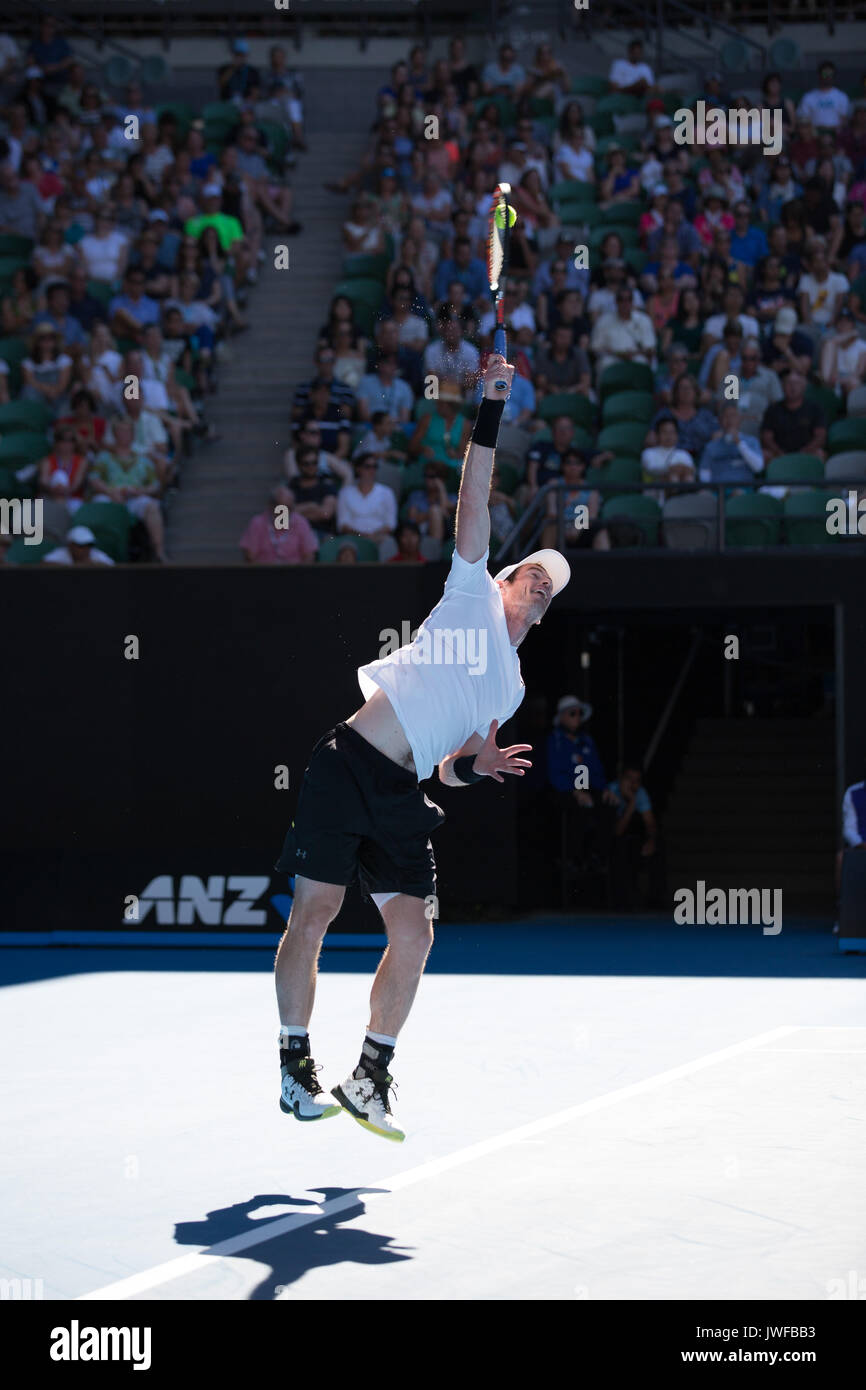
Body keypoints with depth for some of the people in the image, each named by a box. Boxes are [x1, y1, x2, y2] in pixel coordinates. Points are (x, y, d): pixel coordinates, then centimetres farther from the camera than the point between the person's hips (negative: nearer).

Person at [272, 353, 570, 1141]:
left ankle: (369, 1078, 5)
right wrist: (492, 408, -1)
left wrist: (474, 766, 1)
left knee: (415, 932, -6)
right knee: (316, 911, -9)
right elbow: (474, 499, 4)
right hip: (348, 764, -5)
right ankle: (296, 1065, 2)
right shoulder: (474, 591, 11)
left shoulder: (512, 690, 22)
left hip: (402, 795, 5)